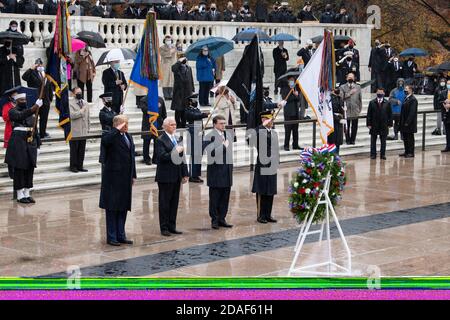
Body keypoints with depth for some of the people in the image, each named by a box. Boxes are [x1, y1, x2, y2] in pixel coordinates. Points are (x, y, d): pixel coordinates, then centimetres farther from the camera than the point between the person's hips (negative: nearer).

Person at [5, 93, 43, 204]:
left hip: (30, 143, 6)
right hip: (18, 143, -6)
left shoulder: (30, 112, 16)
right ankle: (20, 195, 2)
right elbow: (21, 116, -26)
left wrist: (37, 140, 12)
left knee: (30, 168, 7)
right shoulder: (13, 111, -3)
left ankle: (27, 194, 14)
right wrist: (34, 108, -39)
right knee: (19, 168, -3)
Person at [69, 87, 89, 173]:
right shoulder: (70, 103, -6)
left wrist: (88, 128, 16)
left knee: (82, 150, 8)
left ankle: (80, 166, 15)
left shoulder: (85, 103, 15)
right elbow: (71, 115, -21)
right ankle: (73, 166, 8)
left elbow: (88, 117, 19)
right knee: (74, 150, 1)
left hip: (83, 131, 6)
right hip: (74, 132, -6)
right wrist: (81, 111, -12)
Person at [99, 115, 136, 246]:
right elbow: (104, 141, -36)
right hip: (113, 178, -7)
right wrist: (117, 130, -27)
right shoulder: (111, 136, -10)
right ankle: (111, 237, 7)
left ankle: (121, 235, 19)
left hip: (126, 178, 8)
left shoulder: (128, 137, 15)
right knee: (112, 208, 1)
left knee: (123, 207, 11)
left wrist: (133, 175, 15)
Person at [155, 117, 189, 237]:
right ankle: (164, 228, 7)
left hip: (176, 177, 7)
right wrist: (175, 152, -23)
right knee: (164, 203, 1)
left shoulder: (177, 139, 13)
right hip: (165, 177, -7)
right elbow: (162, 157, -19)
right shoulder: (161, 140, -8)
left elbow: (181, 157, 14)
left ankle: (172, 227, 18)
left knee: (174, 203, 11)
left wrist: (185, 174, 11)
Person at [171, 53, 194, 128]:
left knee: (185, 109, 9)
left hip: (187, 91, 4)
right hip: (179, 91, -4)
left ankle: (183, 124, 17)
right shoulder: (177, 67, -2)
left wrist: (192, 90, 14)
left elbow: (191, 80, 17)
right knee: (178, 109, -2)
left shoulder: (188, 68, 13)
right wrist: (179, 61, -19)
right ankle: (178, 124, 3)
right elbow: (173, 68, -28)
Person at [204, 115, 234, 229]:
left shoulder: (229, 134, 12)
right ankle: (214, 220, 9)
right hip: (215, 169, -6)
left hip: (227, 168, 6)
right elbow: (211, 153, -19)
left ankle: (222, 219, 17)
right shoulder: (210, 136, -9)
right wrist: (223, 145, -15)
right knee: (215, 197, 2)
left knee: (225, 197, 9)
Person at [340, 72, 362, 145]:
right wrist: (349, 93, -11)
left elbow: (360, 98, 11)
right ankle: (347, 140, 8)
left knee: (354, 126, 2)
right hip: (346, 110, -2)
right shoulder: (343, 87, 5)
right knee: (347, 126, -2)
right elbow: (341, 97, -7)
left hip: (355, 110, 2)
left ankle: (352, 139, 12)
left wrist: (360, 108, 5)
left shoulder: (358, 87, 12)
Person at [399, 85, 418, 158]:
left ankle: (411, 153, 4)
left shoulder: (413, 99, -13)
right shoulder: (406, 99, 15)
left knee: (410, 138, -2)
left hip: (409, 123, -9)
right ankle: (407, 152, 19)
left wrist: (407, 122, -22)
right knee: (405, 138, 12)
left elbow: (412, 112, -19)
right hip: (404, 123, 9)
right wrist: (401, 121, 13)